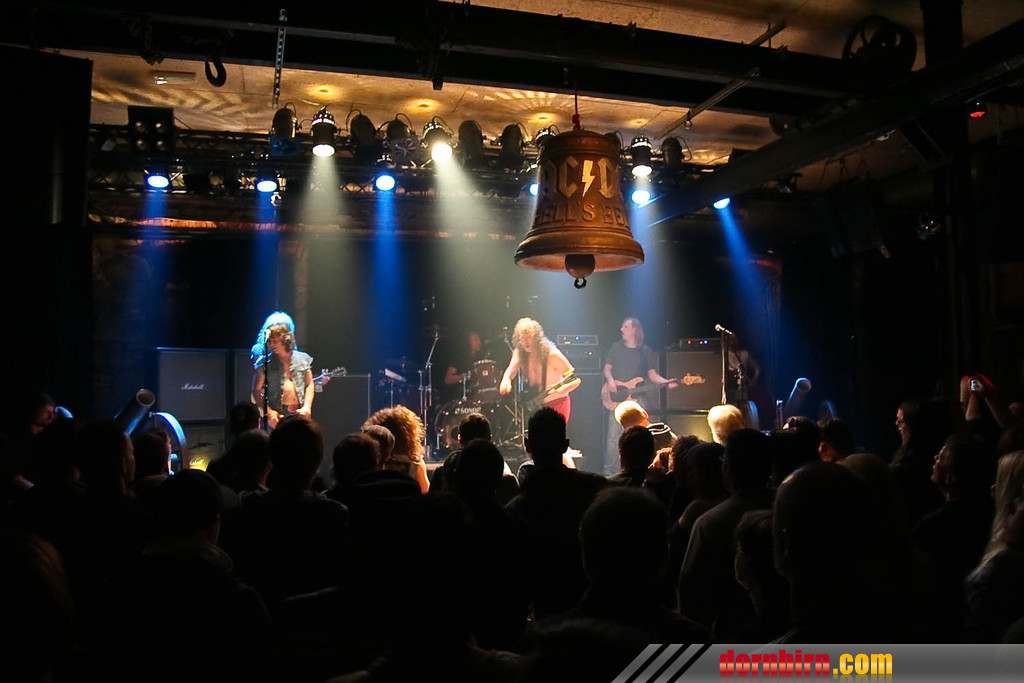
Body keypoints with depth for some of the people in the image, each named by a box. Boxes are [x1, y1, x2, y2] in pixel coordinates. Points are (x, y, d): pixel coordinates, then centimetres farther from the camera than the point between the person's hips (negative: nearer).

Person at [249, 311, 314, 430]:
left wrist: (307, 406, 1)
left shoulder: (302, 359, 9)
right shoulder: (265, 363, 3)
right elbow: (256, 391, 3)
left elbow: (310, 385, 14)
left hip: (299, 414, 2)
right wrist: (268, 411, -9)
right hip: (277, 415, -2)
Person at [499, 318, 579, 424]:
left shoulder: (552, 354, -20)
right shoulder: (520, 353, -3)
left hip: (557, 404, -5)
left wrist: (558, 391, -34)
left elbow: (576, 380, -18)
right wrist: (506, 379, -37)